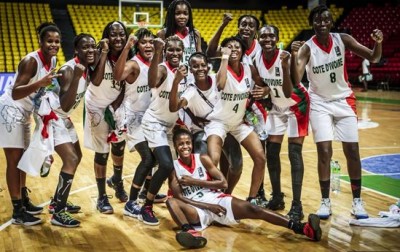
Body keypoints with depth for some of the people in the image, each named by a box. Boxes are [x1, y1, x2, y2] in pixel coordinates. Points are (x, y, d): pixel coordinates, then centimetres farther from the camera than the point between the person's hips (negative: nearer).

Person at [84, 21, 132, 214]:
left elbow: (125, 86, -3)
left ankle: (117, 181, 44)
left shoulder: (128, 57, -10)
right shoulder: (100, 54, -23)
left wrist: (115, 105, -13)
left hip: (116, 106, 5)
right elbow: (96, 81, -39)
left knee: (119, 146, 16)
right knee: (102, 152, -3)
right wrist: (104, 53, -38)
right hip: (97, 106, -4)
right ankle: (102, 197, 10)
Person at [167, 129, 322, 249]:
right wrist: (208, 206, -17)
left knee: (251, 209, -23)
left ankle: (303, 229, -38)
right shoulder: (173, 167, 0)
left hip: (218, 200, 1)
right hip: (198, 208, 0)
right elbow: (178, 196, -9)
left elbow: (223, 183, -3)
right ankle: (191, 233, -59)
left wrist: (194, 181, -11)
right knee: (171, 202, -29)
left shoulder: (202, 159, 4)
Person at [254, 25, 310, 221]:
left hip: (296, 106, -6)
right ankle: (277, 198, 20)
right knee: (271, 153, 5)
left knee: (294, 154, -11)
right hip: (277, 108, 6)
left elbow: (288, 93, -36)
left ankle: (297, 205, -8)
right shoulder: (256, 59, -12)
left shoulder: (286, 58, -28)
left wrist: (285, 67, -47)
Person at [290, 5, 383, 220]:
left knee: (352, 151, 1)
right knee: (324, 152, -8)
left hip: (344, 100, 2)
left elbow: (373, 58, -8)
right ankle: (325, 201, 7)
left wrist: (378, 44, -29)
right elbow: (296, 80, -29)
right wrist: (293, 56, -45)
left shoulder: (342, 40, -10)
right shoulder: (307, 48, -17)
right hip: (320, 103, -2)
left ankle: (357, 201, 13)